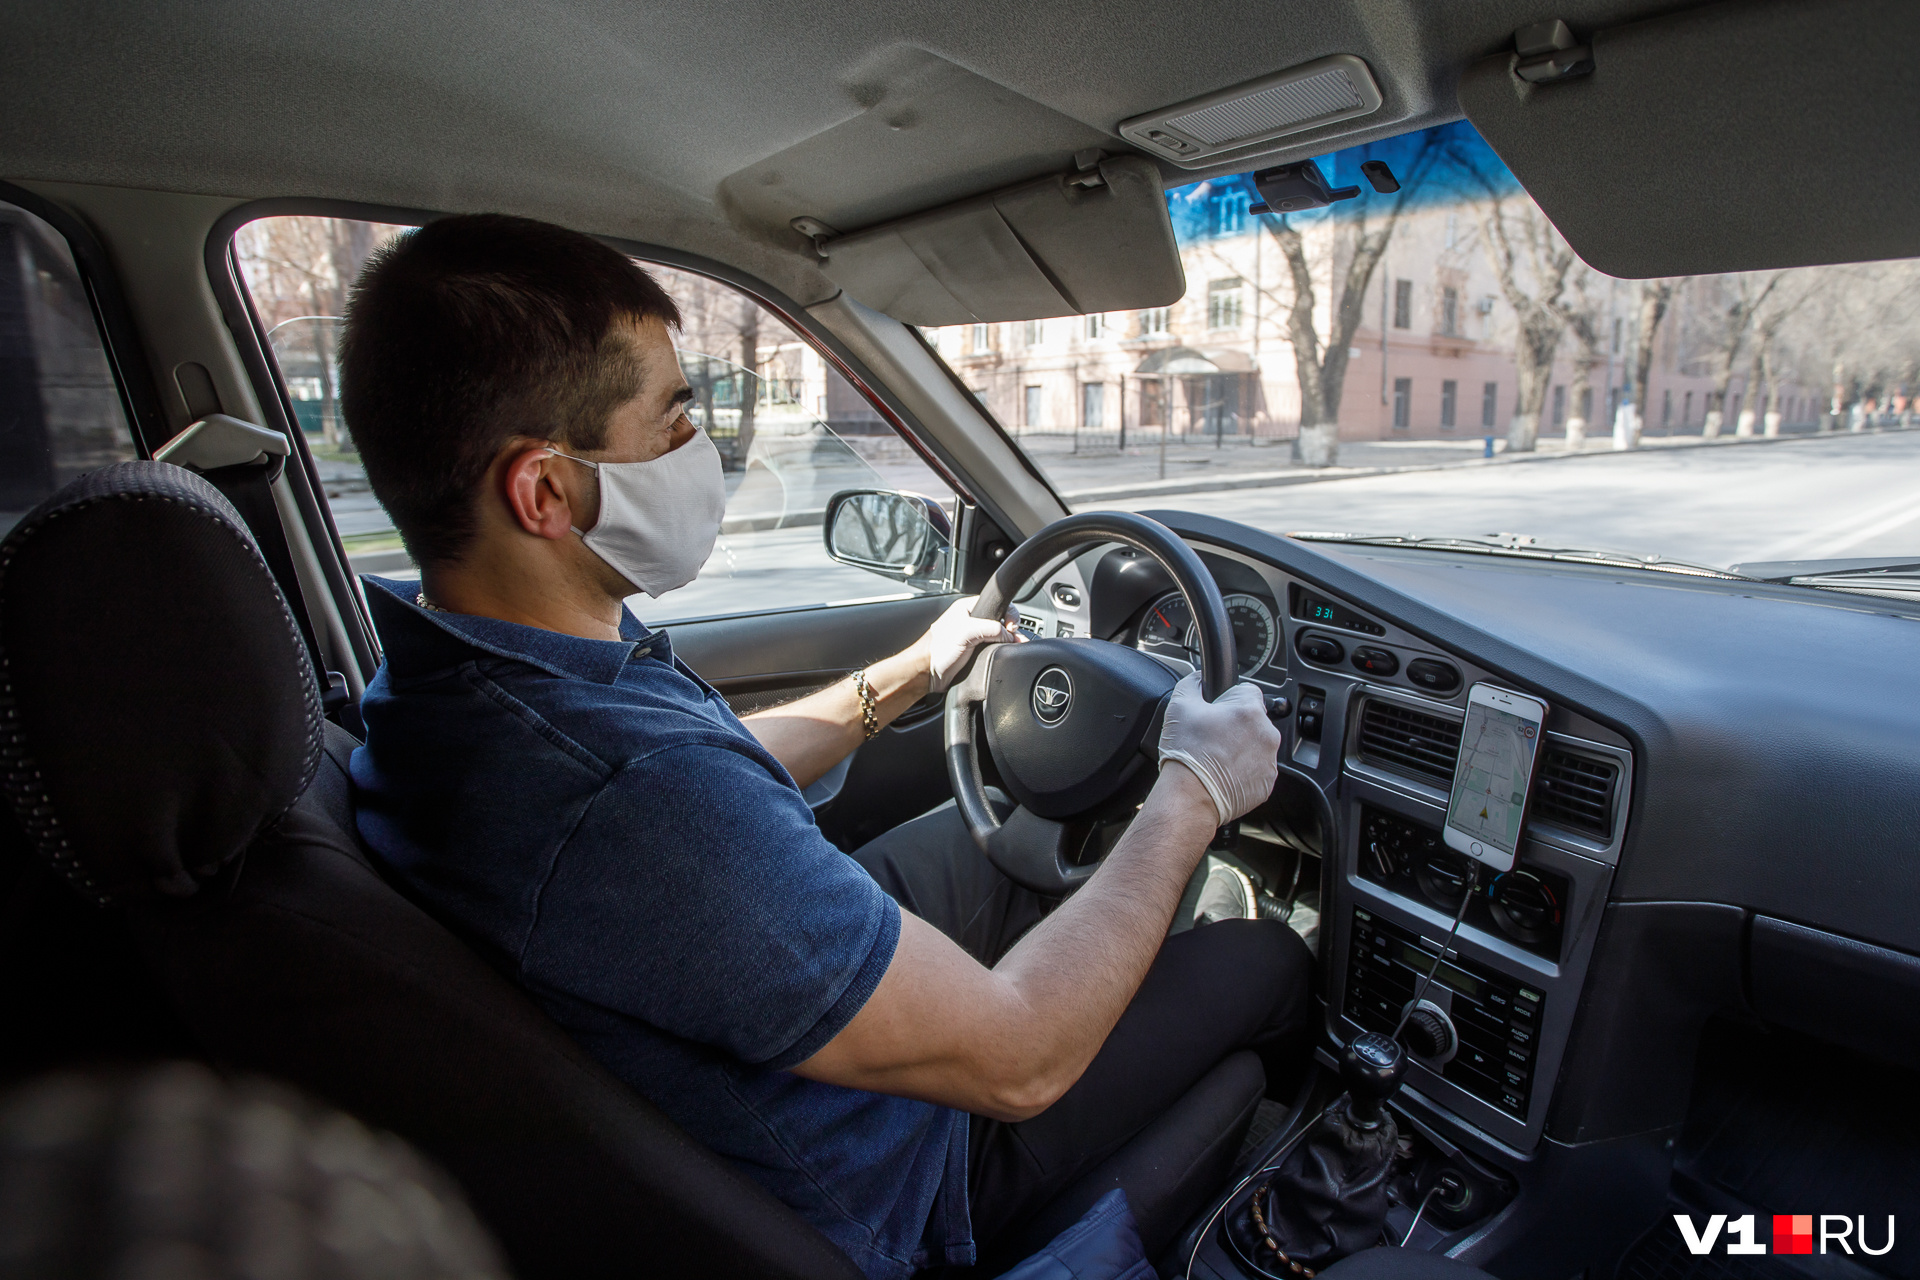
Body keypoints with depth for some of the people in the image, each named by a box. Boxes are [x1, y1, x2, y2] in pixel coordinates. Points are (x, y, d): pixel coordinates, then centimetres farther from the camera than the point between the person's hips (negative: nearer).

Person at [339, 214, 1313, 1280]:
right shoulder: (625, 805, -43)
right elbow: (1018, 1059, -33)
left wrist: (908, 676, 13)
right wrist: (1196, 794, -19)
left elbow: (714, 785, 6)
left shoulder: (434, 676, -11)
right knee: (1264, 960, 6)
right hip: (872, 1192, -7)